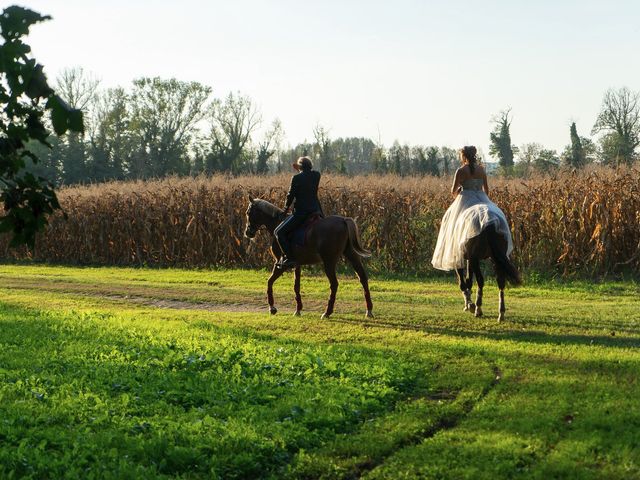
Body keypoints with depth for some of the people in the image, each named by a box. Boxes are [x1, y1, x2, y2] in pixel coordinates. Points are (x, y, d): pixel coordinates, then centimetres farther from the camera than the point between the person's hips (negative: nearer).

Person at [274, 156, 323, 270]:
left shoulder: (296, 178, -9)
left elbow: (291, 195, -3)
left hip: (301, 212, -6)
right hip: (316, 211, 6)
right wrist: (299, 170, 31)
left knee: (279, 232, -3)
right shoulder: (317, 175, 6)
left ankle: (289, 258, -14)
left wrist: (286, 209, 13)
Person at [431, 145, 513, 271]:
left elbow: (454, 191, -5)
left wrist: (456, 194, 17)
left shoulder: (461, 171, -6)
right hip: (482, 199, 4)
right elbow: (486, 189, 13)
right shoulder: (481, 169, 8)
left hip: (465, 201, -4)